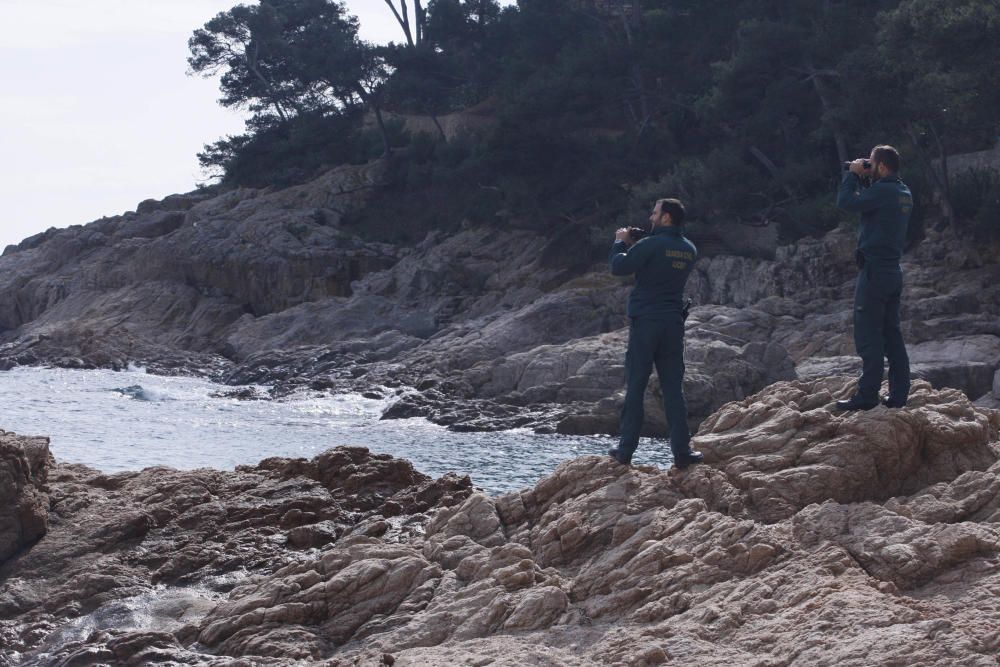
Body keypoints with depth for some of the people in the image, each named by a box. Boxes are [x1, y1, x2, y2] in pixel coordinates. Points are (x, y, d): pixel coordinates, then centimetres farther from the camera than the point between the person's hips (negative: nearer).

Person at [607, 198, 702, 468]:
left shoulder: (651, 245, -13)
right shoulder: (689, 250, 9)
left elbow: (619, 267, -9)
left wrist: (620, 242, 8)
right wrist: (632, 244, 17)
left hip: (645, 323, -5)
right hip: (674, 324, 5)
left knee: (635, 387, 1)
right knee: (673, 388, 6)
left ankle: (626, 450, 3)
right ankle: (681, 451, 2)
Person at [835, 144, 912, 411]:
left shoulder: (882, 191, -16)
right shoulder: (904, 193, 12)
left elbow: (846, 202, -17)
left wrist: (853, 174, -3)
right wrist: (860, 179, 14)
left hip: (874, 271, -9)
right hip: (894, 272, 9)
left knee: (868, 336, -6)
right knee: (892, 334, 11)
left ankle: (867, 396, -6)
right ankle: (899, 394, 11)